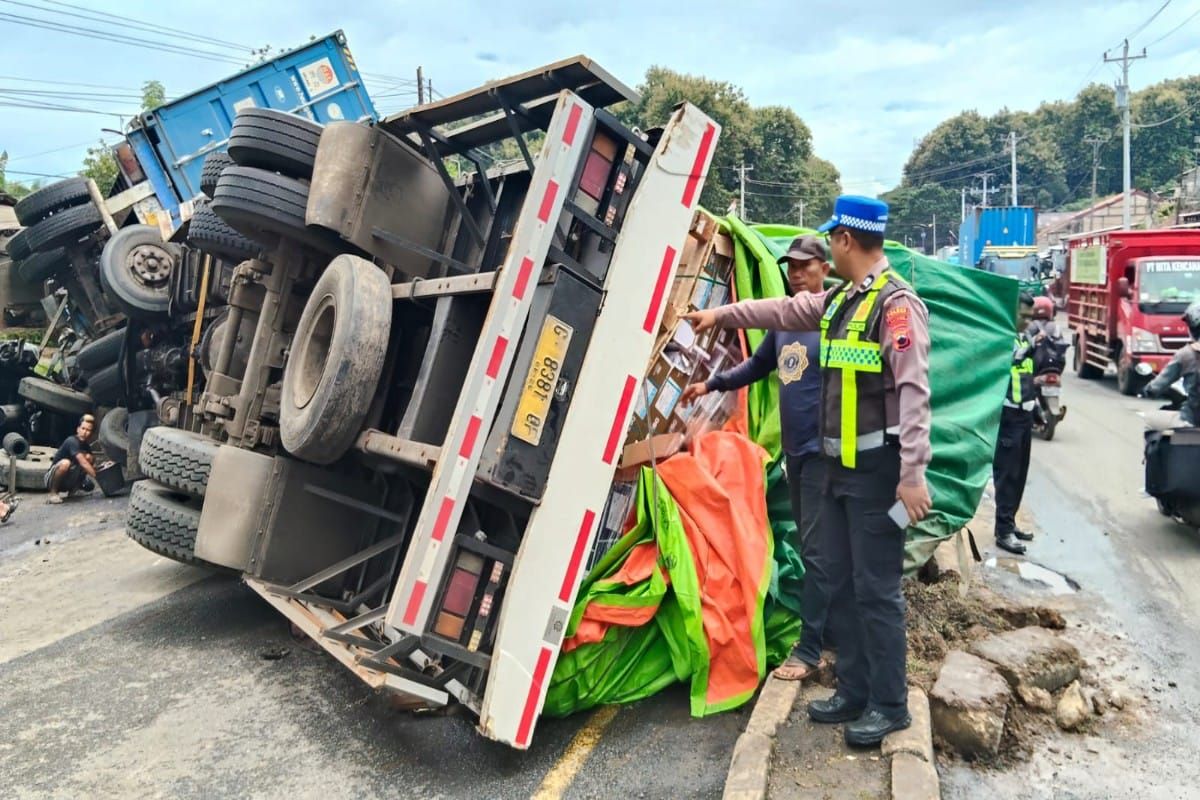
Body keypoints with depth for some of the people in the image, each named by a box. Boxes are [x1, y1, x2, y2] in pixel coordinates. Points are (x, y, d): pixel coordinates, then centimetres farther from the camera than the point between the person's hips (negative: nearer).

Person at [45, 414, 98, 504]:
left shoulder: (86, 446, 3)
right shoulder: (72, 441, -21)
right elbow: (83, 463, -31)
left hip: (67, 481, 7)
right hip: (52, 478, -7)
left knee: (88, 457, -12)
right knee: (65, 463, -37)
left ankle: (73, 489, 2)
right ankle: (53, 493, -17)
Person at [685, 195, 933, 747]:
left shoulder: (896, 302, -16)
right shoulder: (840, 299, 12)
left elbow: (913, 391, -22)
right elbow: (785, 311, 27)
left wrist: (912, 474, -26)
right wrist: (722, 314, 33)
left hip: (877, 469, -9)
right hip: (838, 467, 9)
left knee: (875, 589, 0)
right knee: (840, 584, 14)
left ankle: (890, 705, 15)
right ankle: (854, 693, 27)